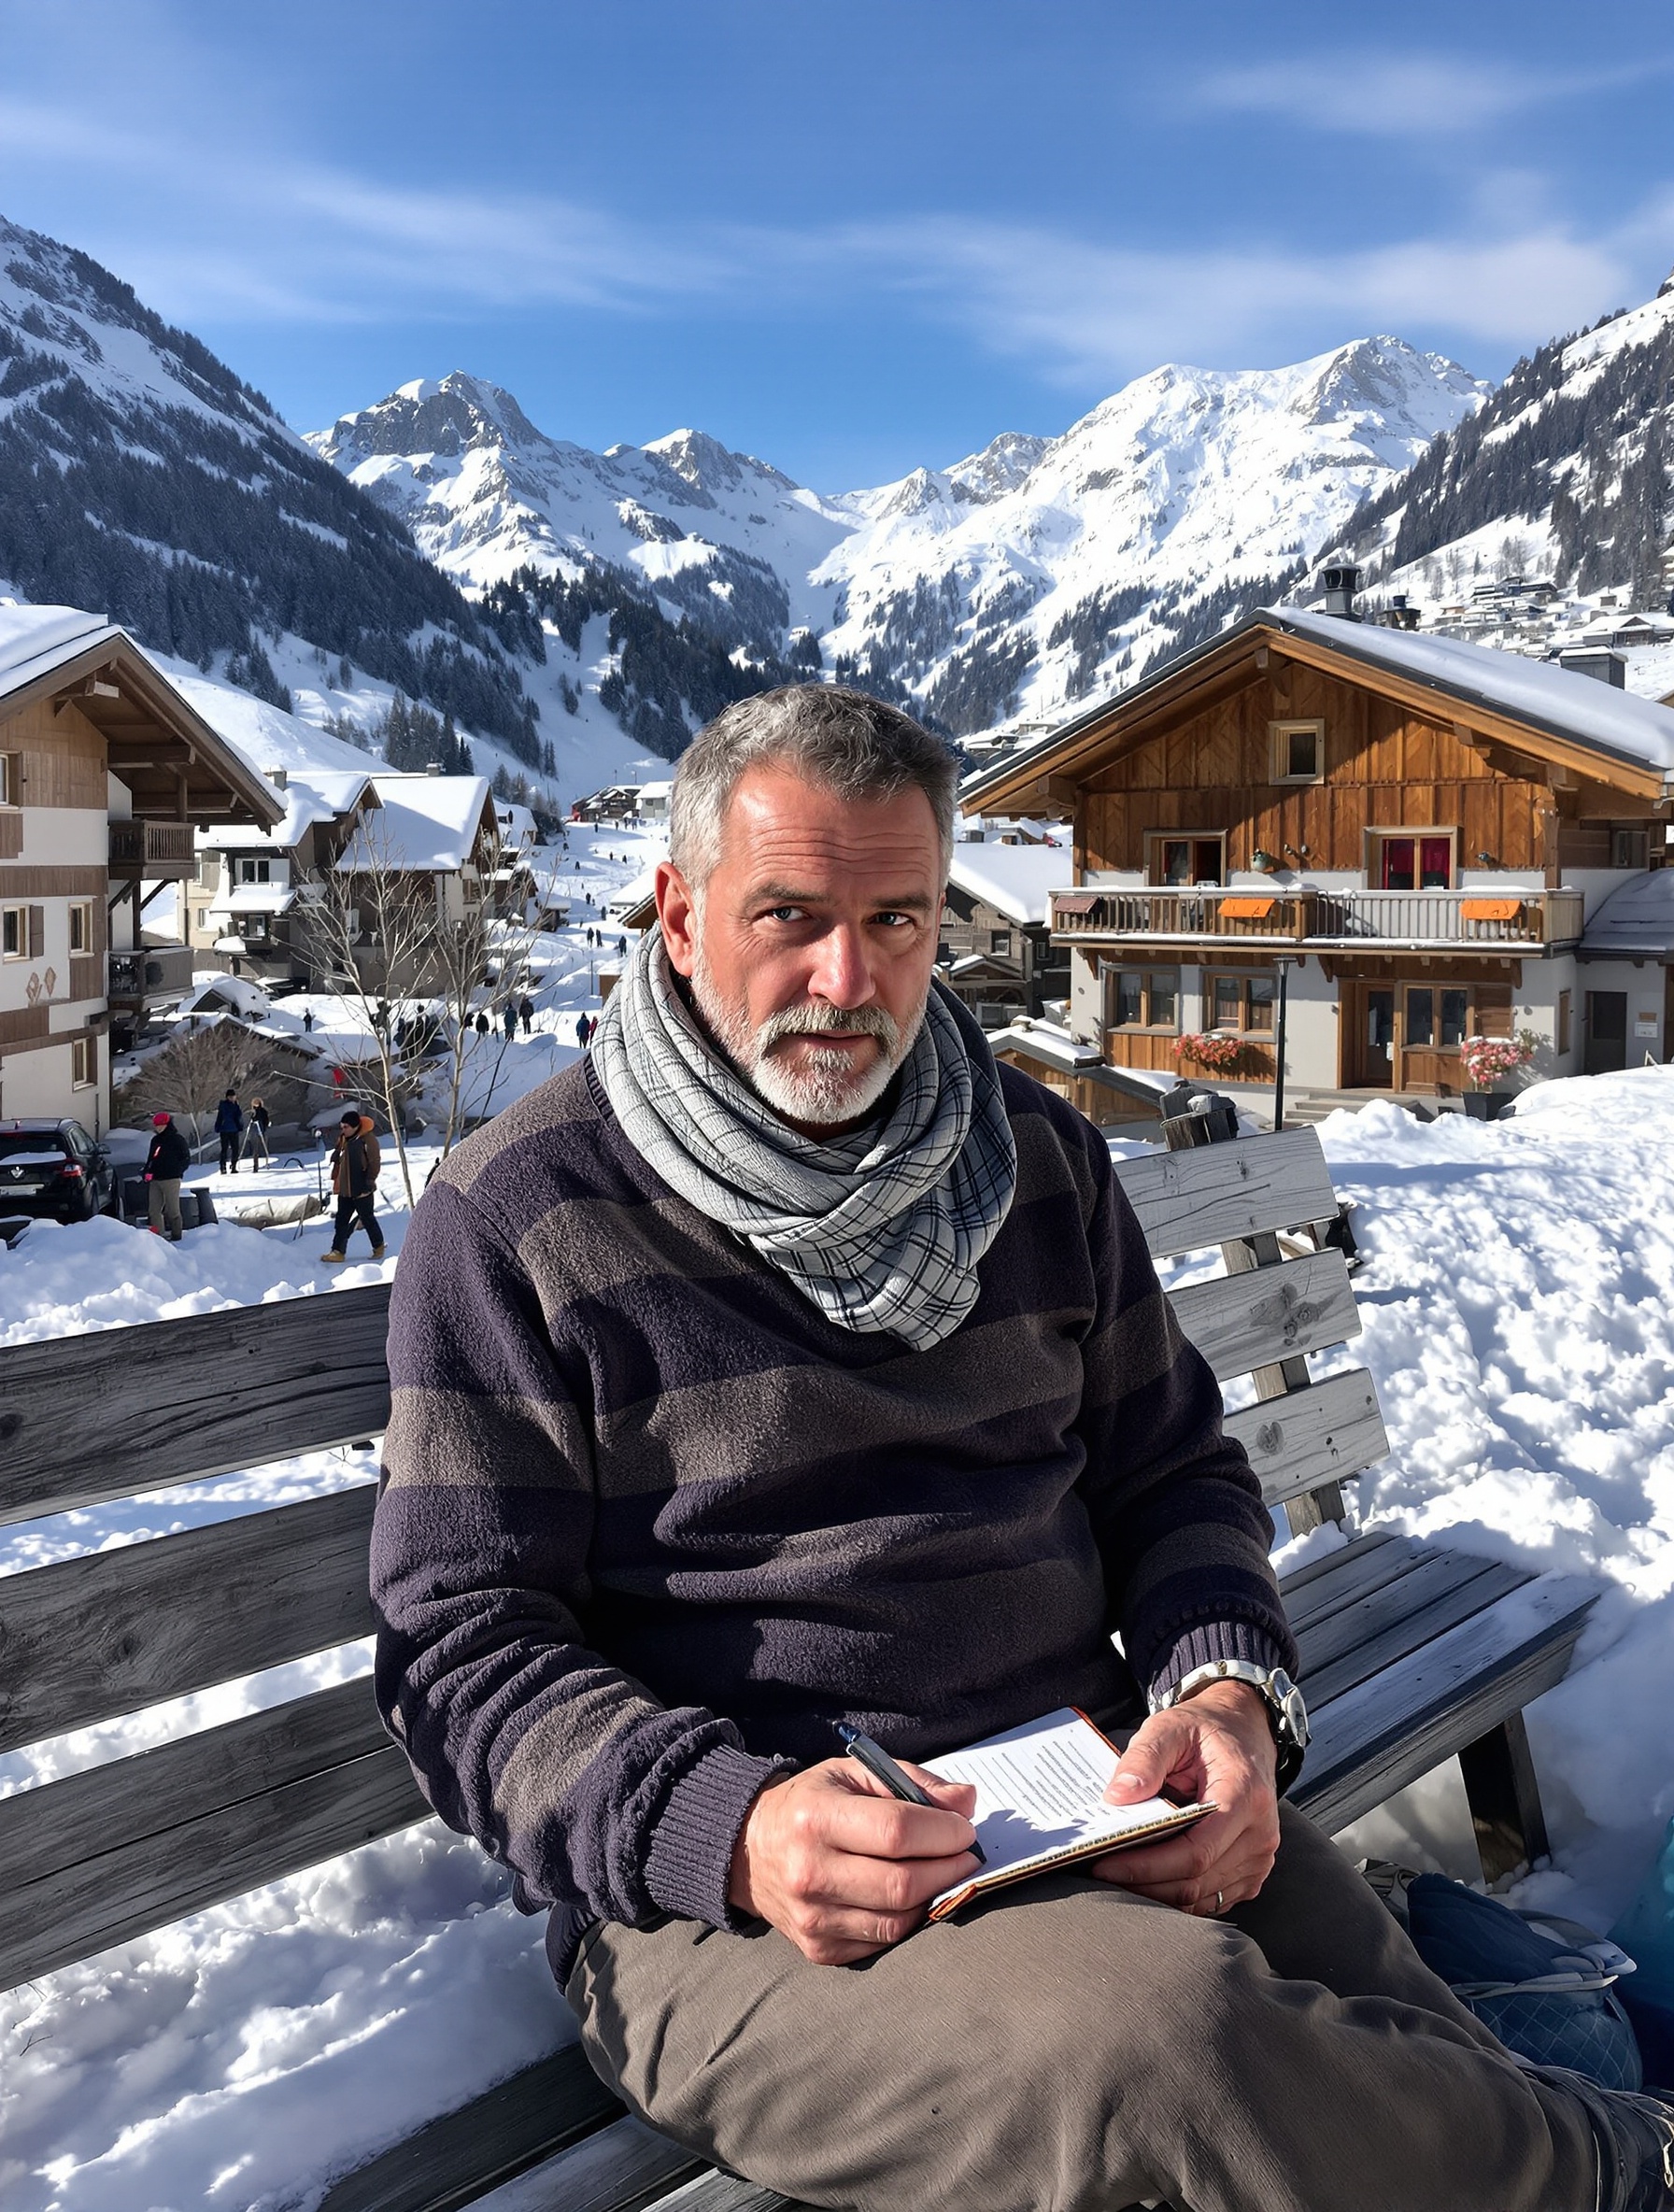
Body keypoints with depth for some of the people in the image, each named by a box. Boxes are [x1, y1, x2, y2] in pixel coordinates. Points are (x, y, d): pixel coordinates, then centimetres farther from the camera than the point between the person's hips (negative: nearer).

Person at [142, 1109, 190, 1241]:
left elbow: (186, 1159, -4)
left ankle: (176, 1236, 3)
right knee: (153, 1210, 5)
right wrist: (147, 1171, 7)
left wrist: (176, 1170, -16)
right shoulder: (155, 1140, 17)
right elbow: (150, 1158, 23)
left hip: (171, 1180, -7)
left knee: (172, 1210, -4)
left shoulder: (177, 1140, -4)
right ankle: (157, 1235, 12)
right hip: (155, 1180, 7)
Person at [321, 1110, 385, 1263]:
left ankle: (378, 1247, 23)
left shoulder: (368, 1139, -16)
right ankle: (338, 1251, 12)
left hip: (362, 1190, -7)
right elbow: (337, 1160, 18)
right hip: (345, 1189, 7)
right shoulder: (343, 1138, 6)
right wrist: (336, 1180, 16)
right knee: (341, 1221, 7)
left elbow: (375, 1163, -14)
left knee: (367, 1219, 6)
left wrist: (369, 1182, -15)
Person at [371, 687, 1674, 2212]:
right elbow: (462, 1645, -5)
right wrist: (731, 1829, -21)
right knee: (1163, 2026, -30)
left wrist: (1228, 1689, -6)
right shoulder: (513, 1221, -3)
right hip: (724, 1890, -3)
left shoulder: (1039, 1156, 11)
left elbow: (1173, 1469, 15)